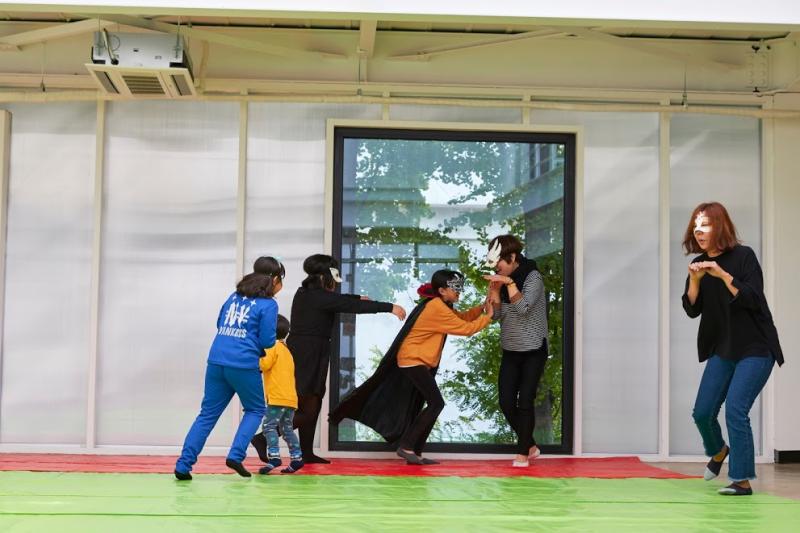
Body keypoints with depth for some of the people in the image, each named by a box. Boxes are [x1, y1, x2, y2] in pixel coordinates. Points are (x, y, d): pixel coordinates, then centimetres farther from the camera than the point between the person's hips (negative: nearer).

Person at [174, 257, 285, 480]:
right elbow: (267, 341, -8)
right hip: (244, 366, -6)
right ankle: (236, 455, 1)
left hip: (216, 361, 6)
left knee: (208, 414, 10)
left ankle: (183, 465, 3)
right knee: (255, 410, 17)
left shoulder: (235, 296, 16)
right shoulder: (268, 304, -5)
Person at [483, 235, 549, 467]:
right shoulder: (502, 280, 3)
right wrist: (494, 291, -14)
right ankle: (530, 446, 19)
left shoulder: (533, 276, -12)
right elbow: (497, 316, -1)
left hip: (533, 351, -5)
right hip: (510, 351, 5)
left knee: (525, 401, -6)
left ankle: (522, 453, 3)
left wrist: (509, 283, -27)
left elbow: (523, 307, -25)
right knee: (506, 402, 0)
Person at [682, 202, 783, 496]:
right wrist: (695, 280, -17)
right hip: (722, 350, 6)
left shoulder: (743, 256, -11)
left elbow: (753, 300, -19)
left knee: (735, 409, -17)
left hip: (755, 348, -6)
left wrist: (723, 275, -28)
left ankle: (742, 480, -7)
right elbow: (692, 310, 0)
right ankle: (718, 451, 37)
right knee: (702, 412, 5)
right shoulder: (699, 264, 5)